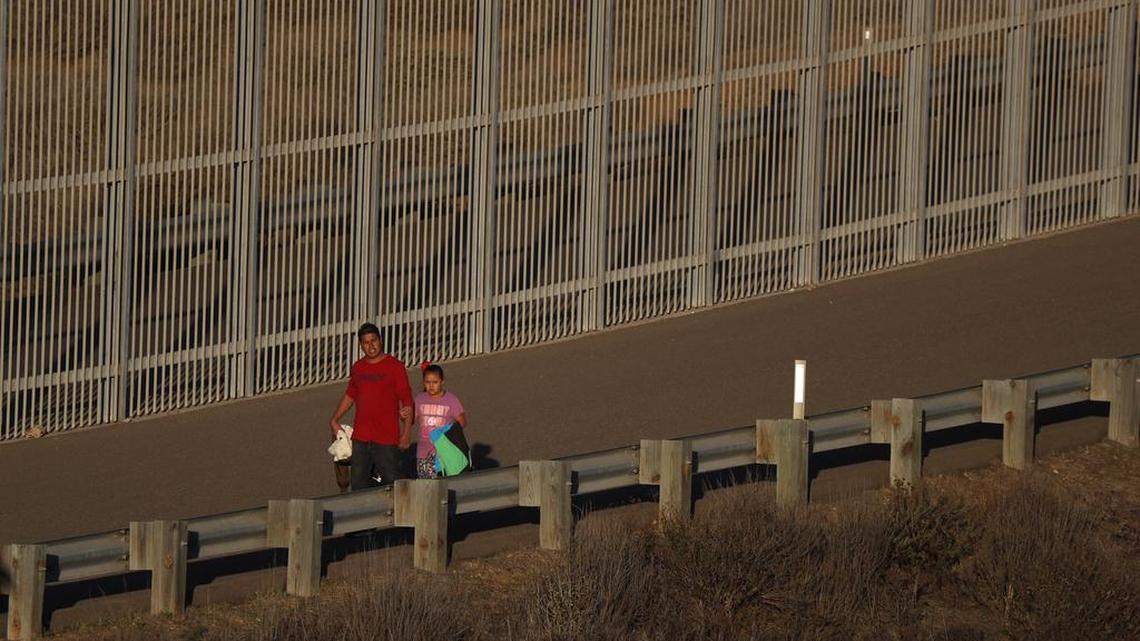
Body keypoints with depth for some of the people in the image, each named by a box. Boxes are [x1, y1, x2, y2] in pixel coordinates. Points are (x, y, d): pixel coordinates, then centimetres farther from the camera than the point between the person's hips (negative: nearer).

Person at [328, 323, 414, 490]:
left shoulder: (395, 367, -3)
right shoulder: (358, 367, 12)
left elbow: (407, 401, -4)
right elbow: (350, 396, 26)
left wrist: (407, 432, -9)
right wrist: (334, 420, 19)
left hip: (386, 438, -5)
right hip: (360, 438, 5)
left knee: (392, 480, -9)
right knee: (358, 483, 4)